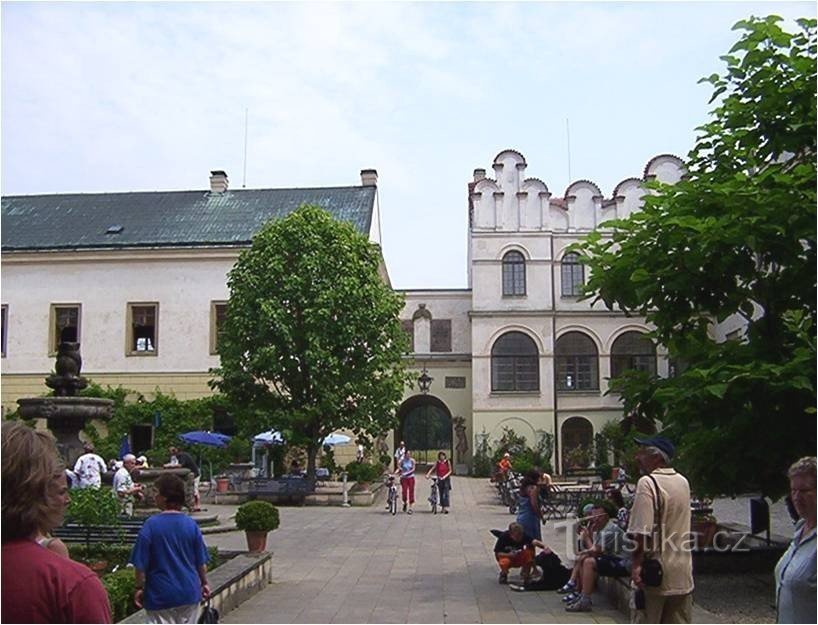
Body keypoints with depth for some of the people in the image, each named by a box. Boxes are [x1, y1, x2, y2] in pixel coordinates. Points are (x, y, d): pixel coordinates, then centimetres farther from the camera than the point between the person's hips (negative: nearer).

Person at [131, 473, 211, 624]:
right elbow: (201, 562, 3)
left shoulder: (151, 525, -13)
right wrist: (204, 583, 17)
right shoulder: (191, 524, -4)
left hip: (160, 595, -3)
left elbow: (140, 564, -10)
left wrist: (140, 588, 4)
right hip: (189, 593, 3)